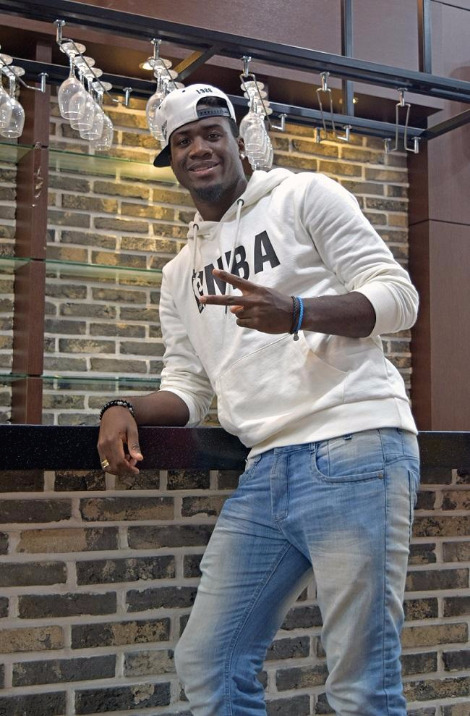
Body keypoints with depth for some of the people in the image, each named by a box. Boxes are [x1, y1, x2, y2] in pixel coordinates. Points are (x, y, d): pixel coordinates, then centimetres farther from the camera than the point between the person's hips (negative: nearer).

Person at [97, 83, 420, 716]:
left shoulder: (304, 196, 7)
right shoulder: (180, 273, 23)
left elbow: (399, 296, -2)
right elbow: (189, 389, 21)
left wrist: (295, 313, -19)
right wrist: (126, 410, 0)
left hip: (354, 446, -6)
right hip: (267, 468, 6)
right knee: (207, 663, 9)